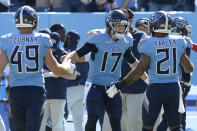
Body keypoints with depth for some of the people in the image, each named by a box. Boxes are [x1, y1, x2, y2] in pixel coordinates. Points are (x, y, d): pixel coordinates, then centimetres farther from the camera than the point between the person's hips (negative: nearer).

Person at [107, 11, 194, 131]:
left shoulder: (149, 44, -10)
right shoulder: (178, 43, 1)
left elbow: (139, 71, -14)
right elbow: (189, 69, 10)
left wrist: (119, 85, -8)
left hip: (155, 89, -3)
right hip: (174, 87, 3)